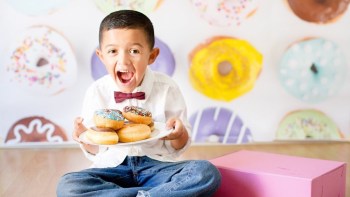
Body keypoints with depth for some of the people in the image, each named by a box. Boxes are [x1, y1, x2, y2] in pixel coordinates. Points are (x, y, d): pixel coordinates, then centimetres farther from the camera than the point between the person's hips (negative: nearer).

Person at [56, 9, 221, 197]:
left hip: (156, 165, 0)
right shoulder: (96, 92, -5)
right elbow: (95, 151, 4)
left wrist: (179, 133, -23)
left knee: (207, 173, -26)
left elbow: (177, 148, 1)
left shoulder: (166, 88, -7)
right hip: (113, 168, 1)